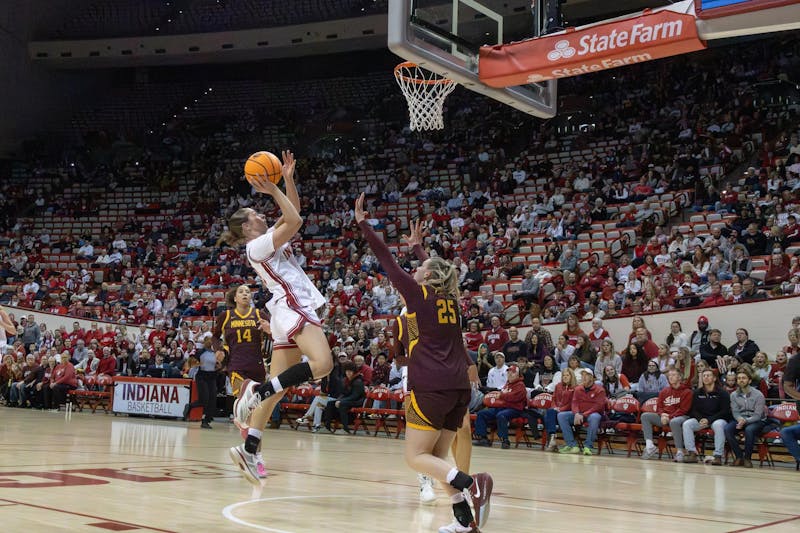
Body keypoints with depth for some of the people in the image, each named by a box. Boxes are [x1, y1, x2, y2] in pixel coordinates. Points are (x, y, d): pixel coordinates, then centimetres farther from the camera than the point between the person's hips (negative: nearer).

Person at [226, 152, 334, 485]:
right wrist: (273, 190, -9)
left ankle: (248, 450, 4)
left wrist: (288, 179, 15)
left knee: (276, 389, 6)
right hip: (293, 307, -9)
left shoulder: (269, 240, 21)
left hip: (288, 313, 10)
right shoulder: (257, 245, -5)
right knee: (322, 363, -30)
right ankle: (257, 390, -23)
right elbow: (294, 221, -15)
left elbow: (293, 212, 24)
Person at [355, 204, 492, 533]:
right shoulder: (450, 299, 16)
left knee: (416, 457, -1)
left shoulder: (418, 293, 0)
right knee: (436, 457, 13)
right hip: (459, 386, 7)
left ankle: (471, 484, -24)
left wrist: (362, 223, 13)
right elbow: (437, 271, 38)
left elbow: (386, 259, 5)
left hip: (431, 386, -7)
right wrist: (417, 246, 51)